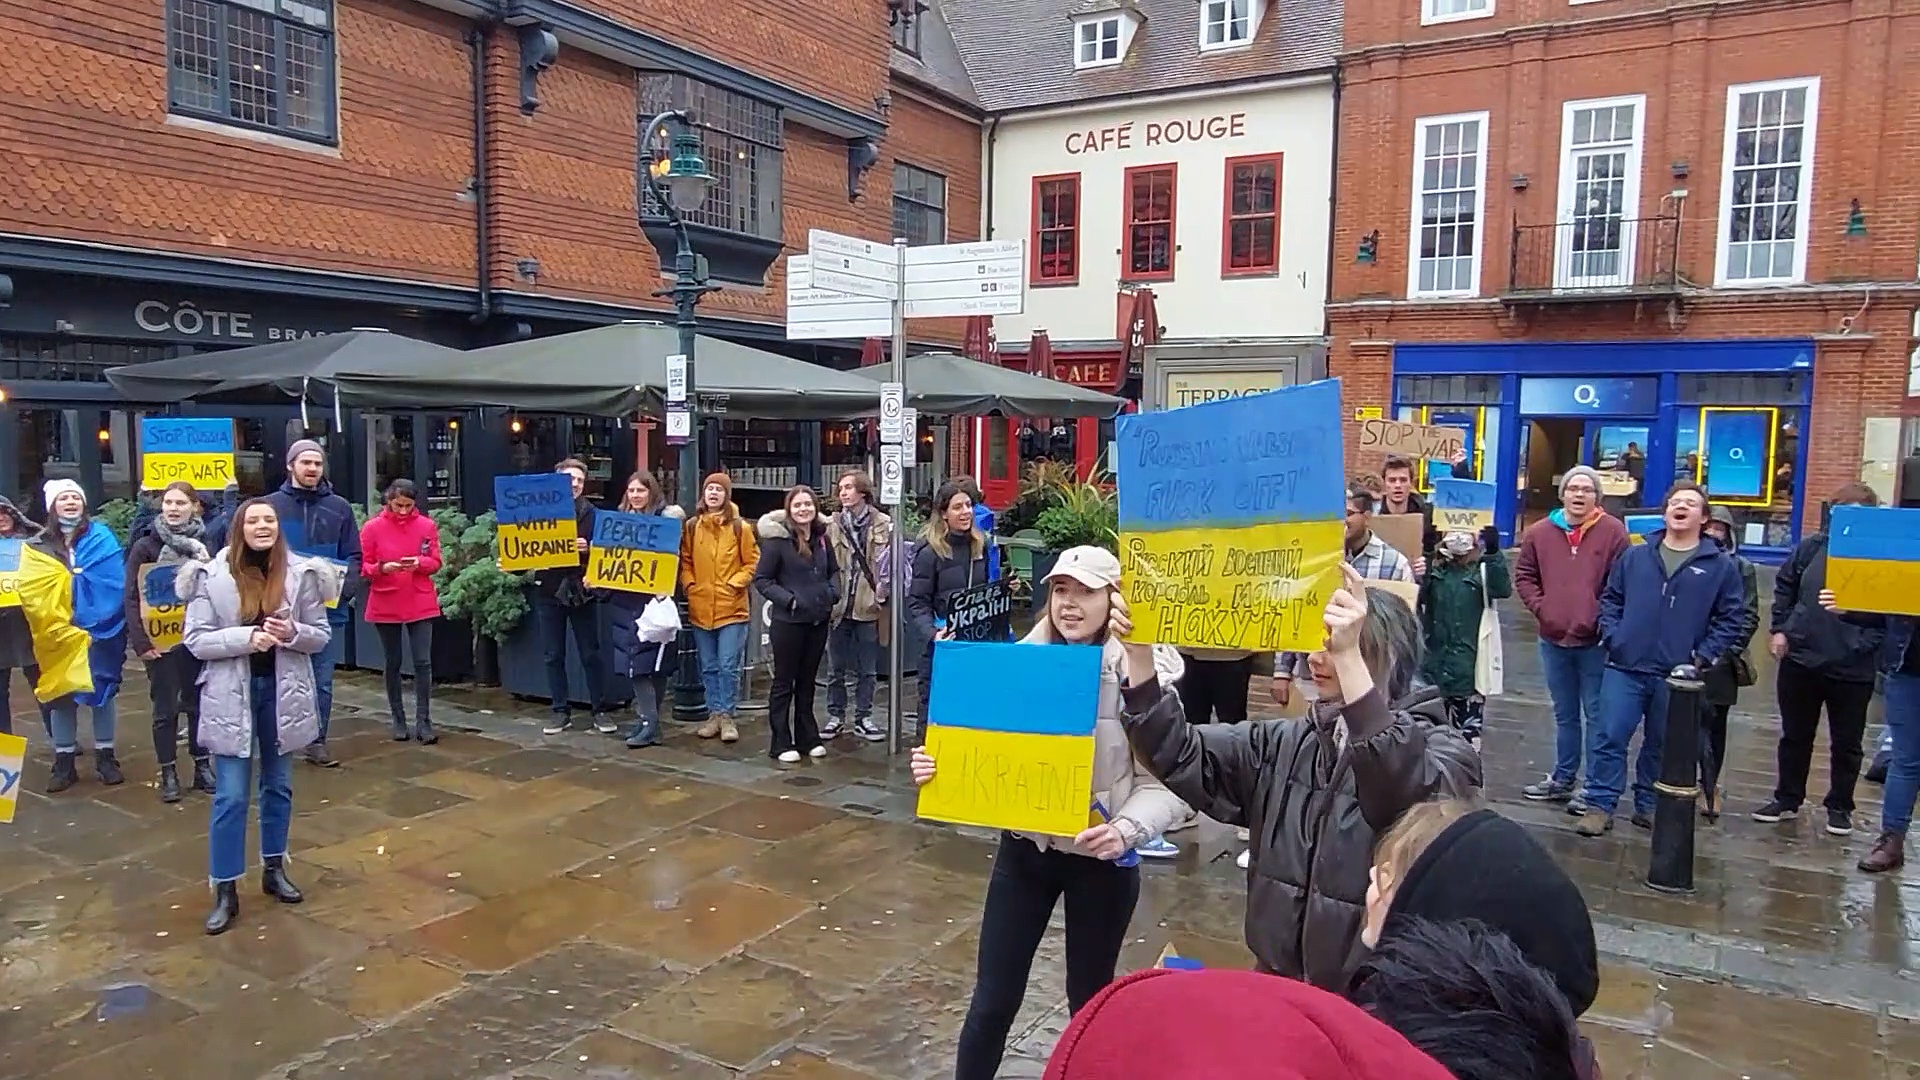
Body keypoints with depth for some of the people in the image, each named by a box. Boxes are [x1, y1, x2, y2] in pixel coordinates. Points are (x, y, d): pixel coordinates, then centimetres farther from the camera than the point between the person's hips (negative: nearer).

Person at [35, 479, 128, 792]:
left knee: (102, 690, 8)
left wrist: (113, 618, -16)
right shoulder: (40, 544, 5)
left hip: (98, 627, -1)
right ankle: (64, 763, 16)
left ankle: (105, 757, 18)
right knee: (60, 694, 6)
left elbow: (117, 580, -5)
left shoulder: (101, 537, 0)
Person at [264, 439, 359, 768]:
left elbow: (354, 557, 7)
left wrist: (346, 584, -11)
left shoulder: (339, 508, 5)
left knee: (322, 680, 9)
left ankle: (317, 742, 19)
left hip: (329, 608, 2)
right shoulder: (271, 505, 0)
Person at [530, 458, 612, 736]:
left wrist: (588, 548, -21)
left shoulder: (591, 513, 1)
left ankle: (599, 710, 13)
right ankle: (560, 711, 18)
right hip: (549, 591, 1)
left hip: (581, 591, -1)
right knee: (553, 656, 8)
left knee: (591, 654, 5)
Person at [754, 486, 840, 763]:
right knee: (784, 682, 4)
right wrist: (788, 599, -18)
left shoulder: (822, 538, 6)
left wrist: (833, 593, 1)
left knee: (807, 680, 15)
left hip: (818, 620, 5)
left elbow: (833, 570, 19)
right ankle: (780, 744, 11)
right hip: (787, 621, -5)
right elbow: (762, 579, -9)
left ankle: (808, 738, 25)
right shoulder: (777, 539, -11)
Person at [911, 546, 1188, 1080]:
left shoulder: (1146, 673, -15)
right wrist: (938, 766, -16)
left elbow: (1165, 783, -16)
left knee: (1089, 1002, 17)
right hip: (1023, 847, 3)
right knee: (992, 1000, 10)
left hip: (1100, 858, -2)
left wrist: (1126, 829, -33)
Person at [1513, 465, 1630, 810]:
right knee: (1564, 715, 16)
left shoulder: (1613, 532, -5)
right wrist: (1540, 607, -1)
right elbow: (1524, 575, 11)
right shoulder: (1539, 532, 4)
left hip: (1596, 641, -4)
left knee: (1596, 715, 1)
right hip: (1554, 639, 4)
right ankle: (1563, 779, 27)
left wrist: (1606, 619, -11)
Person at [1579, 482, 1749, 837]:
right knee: (1610, 737, -4)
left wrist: (1704, 657, -6)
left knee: (1662, 745, 11)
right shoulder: (1634, 557, 8)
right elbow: (1610, 599, 14)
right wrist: (1612, 636, -1)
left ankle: (1649, 806, 25)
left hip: (1677, 675, 0)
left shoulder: (1720, 565, 3)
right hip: (1625, 668, 1)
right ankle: (1600, 805, 4)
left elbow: (1733, 618, 3)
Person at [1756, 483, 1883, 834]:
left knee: (1847, 744, 13)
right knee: (1795, 736, 16)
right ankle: (1787, 799, 30)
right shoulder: (1812, 547, 0)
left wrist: (1865, 644, -20)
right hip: (1800, 660, 2)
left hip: (1853, 669, -2)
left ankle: (1840, 807, 29)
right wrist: (1779, 628, 6)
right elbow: (1784, 587, 13)